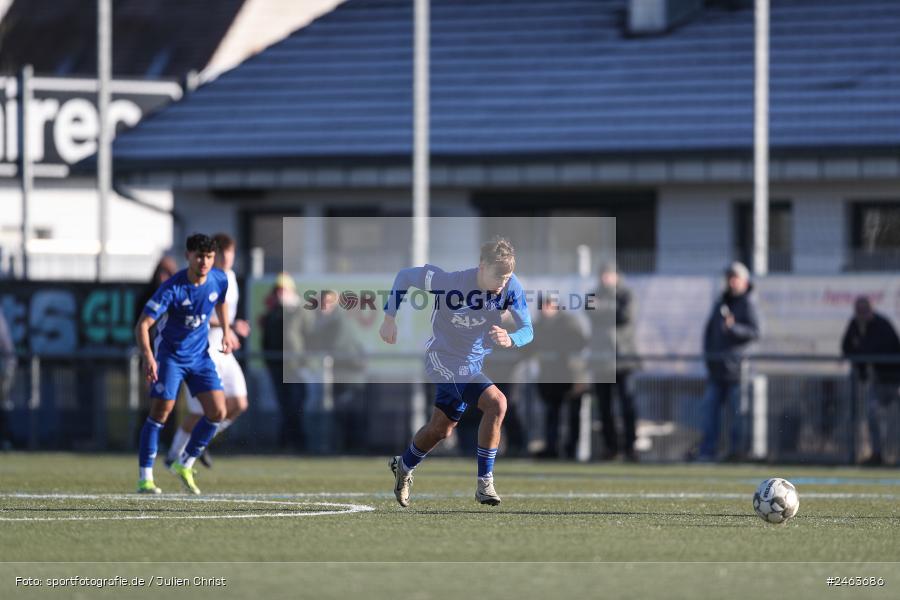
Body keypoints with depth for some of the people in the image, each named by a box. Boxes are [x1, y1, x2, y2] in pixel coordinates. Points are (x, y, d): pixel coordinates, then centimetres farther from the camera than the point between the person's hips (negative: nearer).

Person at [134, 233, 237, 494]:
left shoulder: (219, 280, -8)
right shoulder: (172, 288, -25)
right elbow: (143, 324, -29)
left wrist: (226, 332, 13)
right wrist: (148, 356, -43)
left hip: (200, 355, 5)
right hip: (169, 354, -5)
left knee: (217, 412, -5)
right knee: (161, 409, -13)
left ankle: (184, 465, 14)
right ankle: (144, 478, -5)